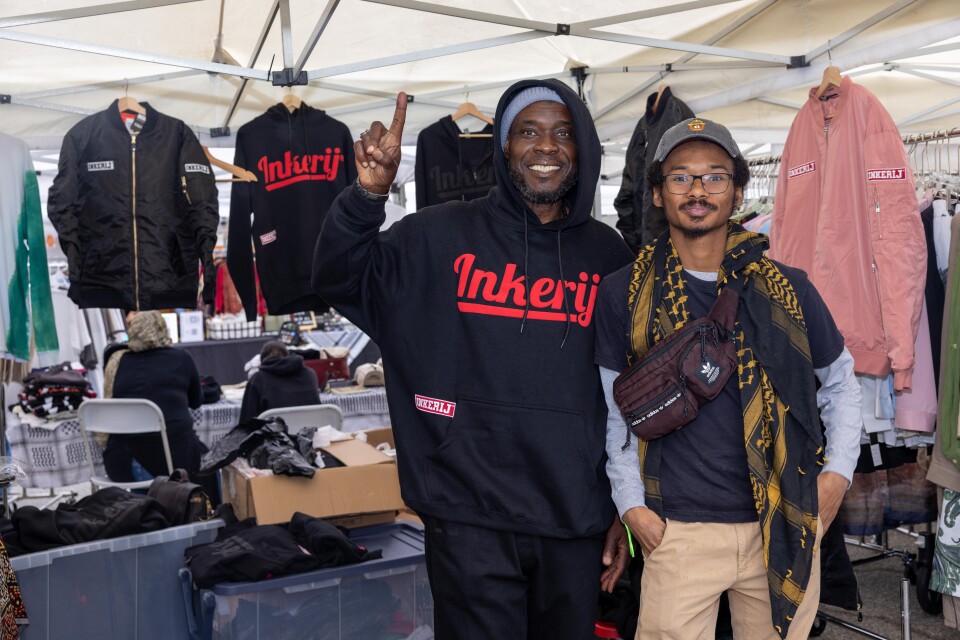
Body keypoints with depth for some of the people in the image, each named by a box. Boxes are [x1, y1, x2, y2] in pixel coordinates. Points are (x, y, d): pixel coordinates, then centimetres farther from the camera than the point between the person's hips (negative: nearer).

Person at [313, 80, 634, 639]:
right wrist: (369, 193, -21)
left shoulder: (608, 254, 5)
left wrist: (625, 508, 8)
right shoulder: (444, 235, 0)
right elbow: (340, 281, -4)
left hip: (577, 521, 3)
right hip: (470, 517, -2)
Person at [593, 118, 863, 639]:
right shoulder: (624, 295, -3)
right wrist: (631, 503, -2)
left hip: (785, 529, 2)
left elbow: (840, 382, 13)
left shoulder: (787, 288, 0)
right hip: (678, 532, -1)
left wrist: (838, 470, 3)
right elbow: (617, 411, 3)